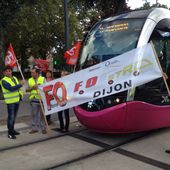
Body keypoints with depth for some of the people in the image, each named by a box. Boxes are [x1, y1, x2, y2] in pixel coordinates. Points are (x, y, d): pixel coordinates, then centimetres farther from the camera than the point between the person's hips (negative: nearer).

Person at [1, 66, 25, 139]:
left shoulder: (15, 78, 12)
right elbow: (11, 88, -26)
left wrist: (20, 94, 10)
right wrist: (21, 84, -25)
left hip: (17, 100, 8)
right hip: (10, 101, -8)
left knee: (14, 116, 16)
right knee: (11, 117, -5)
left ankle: (12, 130, 28)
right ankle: (10, 133, 2)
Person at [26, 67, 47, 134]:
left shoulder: (43, 79, 2)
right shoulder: (29, 80, 9)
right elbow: (27, 90, 8)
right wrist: (32, 88, -10)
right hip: (33, 99, 3)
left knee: (42, 114, 4)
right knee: (34, 114, 6)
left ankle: (43, 128, 14)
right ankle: (34, 128, 17)